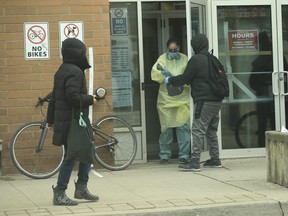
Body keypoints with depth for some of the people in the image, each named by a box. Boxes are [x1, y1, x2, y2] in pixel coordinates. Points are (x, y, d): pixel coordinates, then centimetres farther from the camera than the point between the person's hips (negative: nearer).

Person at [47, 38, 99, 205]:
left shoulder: (62, 71, 15)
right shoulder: (75, 72, -16)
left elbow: (54, 97, 21)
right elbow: (73, 96, -28)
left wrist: (51, 118, 28)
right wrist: (90, 99, -12)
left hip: (64, 120, 10)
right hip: (73, 121, -10)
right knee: (71, 157, -5)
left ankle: (81, 188, 20)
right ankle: (59, 193, 0)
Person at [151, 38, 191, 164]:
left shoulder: (184, 59, 9)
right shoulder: (162, 59, 6)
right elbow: (154, 74, -8)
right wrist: (162, 73, -28)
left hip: (182, 98, 0)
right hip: (166, 98, 0)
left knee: (183, 126, -4)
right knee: (166, 127, 3)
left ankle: (184, 154, 3)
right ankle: (164, 155, 12)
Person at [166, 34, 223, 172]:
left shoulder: (196, 60, -9)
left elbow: (185, 78, -7)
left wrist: (170, 80, 10)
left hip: (204, 101, -8)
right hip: (217, 100, 9)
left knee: (198, 131, -10)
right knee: (212, 131, 17)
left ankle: (195, 162, -14)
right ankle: (215, 159, 20)